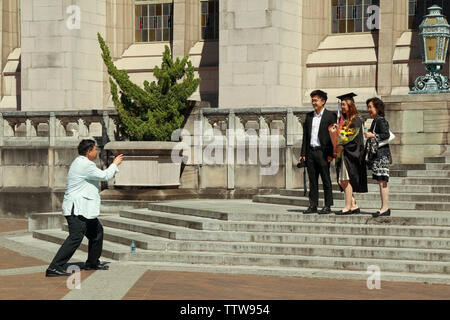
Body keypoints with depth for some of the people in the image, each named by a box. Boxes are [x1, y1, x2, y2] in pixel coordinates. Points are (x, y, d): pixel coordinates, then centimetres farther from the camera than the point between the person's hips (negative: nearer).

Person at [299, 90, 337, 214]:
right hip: (310, 152, 5)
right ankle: (313, 205, 12)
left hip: (323, 152, -5)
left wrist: (331, 154, -12)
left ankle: (328, 206, 4)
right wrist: (303, 153, 8)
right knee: (312, 180, 7)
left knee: (326, 180, -1)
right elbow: (305, 135, 15)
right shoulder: (309, 116, 14)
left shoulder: (330, 115, -2)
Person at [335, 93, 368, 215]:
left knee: (346, 181, -8)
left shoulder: (356, 120, -8)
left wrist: (343, 146, -20)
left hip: (351, 154, -8)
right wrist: (337, 146, 4)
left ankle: (348, 207, -4)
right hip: (343, 153, 8)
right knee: (341, 182, 5)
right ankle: (354, 205, 12)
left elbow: (355, 138, -15)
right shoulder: (344, 120, 16)